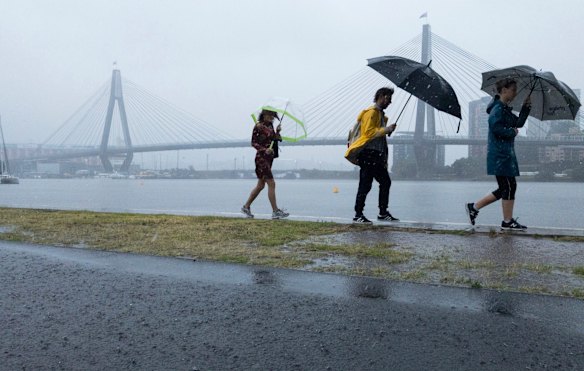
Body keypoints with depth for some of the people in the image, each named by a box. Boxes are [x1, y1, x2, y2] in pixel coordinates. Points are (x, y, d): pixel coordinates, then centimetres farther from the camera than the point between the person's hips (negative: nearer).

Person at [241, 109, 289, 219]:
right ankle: (275, 211, -8)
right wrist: (264, 150, -21)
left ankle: (246, 206, 24)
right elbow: (253, 143, -10)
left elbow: (275, 140, 13)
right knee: (271, 184, -11)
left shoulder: (270, 126, 14)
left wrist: (277, 131, -1)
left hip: (269, 158, 9)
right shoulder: (258, 126, -9)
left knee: (261, 185, 13)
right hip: (261, 157, -9)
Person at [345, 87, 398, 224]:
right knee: (365, 185, -8)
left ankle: (383, 213, 17)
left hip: (377, 155, 10)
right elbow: (368, 131, -18)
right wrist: (386, 129, -15)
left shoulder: (380, 114, 23)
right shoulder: (371, 112, -8)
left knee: (385, 182, 10)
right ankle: (358, 215, -3)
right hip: (368, 154, -10)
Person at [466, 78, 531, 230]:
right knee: (509, 186, -4)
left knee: (505, 188, 12)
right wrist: (512, 132, -13)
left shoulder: (505, 109, 19)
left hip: (506, 153, 10)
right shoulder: (498, 108, -12)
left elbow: (518, 122, 17)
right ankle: (508, 221, 5)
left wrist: (526, 107, 7)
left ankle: (474, 207, 15)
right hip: (500, 154, -10)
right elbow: (495, 126, -25)